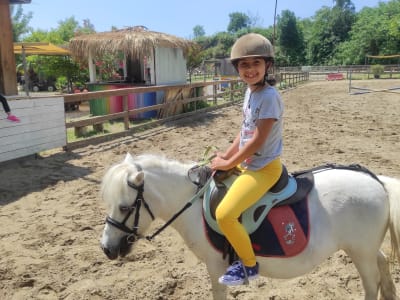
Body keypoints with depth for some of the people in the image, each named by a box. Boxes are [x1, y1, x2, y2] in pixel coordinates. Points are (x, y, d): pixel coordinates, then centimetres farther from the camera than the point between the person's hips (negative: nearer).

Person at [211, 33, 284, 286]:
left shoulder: (269, 96, -22)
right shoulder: (250, 91, 6)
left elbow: (257, 140, -23)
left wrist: (229, 164, -16)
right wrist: (227, 156, 4)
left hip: (264, 168, -10)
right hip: (247, 162, 10)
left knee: (224, 214, -22)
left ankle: (249, 264, 3)